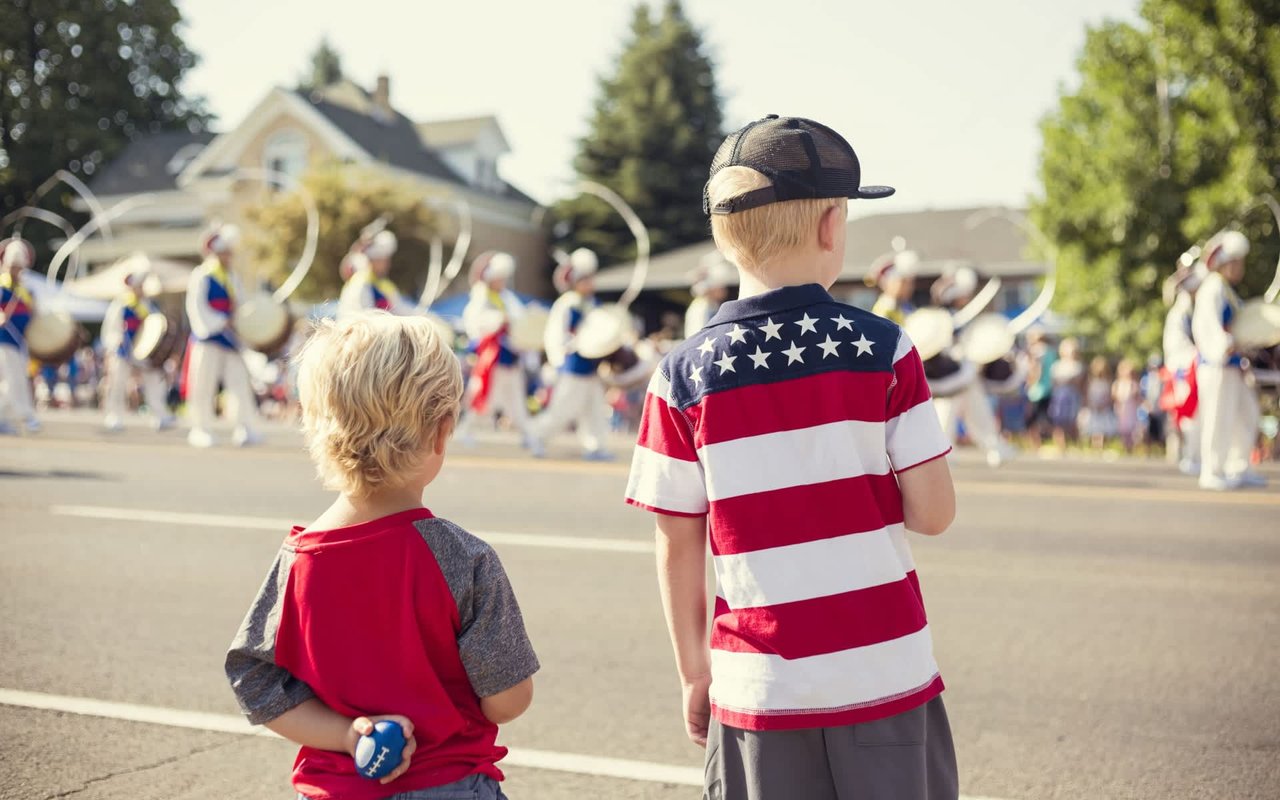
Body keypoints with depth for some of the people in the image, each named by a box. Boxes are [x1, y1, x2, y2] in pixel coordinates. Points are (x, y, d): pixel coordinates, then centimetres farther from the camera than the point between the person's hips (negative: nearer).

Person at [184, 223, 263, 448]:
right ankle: (201, 430, 9)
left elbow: (238, 309, 20)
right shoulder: (201, 276, -4)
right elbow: (196, 307, -13)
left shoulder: (231, 280, 17)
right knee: (203, 386, 0)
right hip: (208, 340, -6)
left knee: (240, 382, -2)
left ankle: (246, 428, -3)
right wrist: (221, 324, -20)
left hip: (230, 342, 6)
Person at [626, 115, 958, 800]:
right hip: (887, 677, 0)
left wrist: (693, 672, 11)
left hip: (760, 691, 1)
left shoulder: (683, 377, -5)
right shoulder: (884, 350, -7)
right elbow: (932, 512, -7)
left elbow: (678, 547, -1)